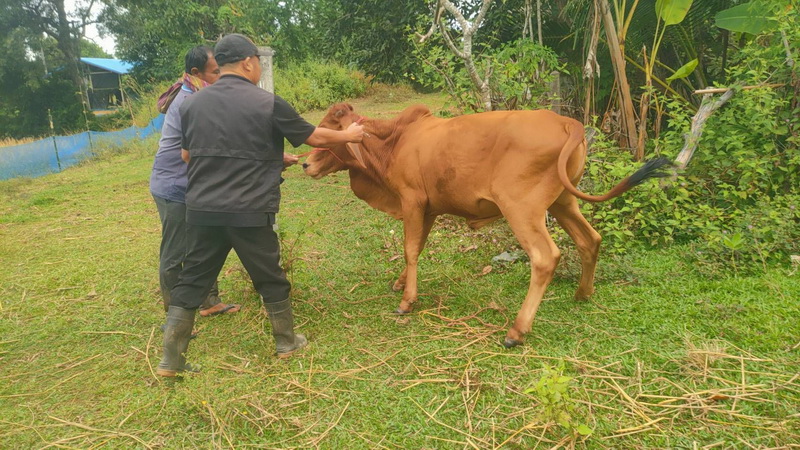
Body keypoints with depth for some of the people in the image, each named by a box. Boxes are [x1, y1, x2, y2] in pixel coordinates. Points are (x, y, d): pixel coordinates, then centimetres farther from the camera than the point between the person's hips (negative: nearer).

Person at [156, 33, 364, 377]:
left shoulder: (192, 104, 7)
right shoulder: (268, 104, -7)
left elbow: (187, 156, 17)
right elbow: (315, 137, 2)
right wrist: (348, 135, 22)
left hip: (201, 210, 4)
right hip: (249, 213, -4)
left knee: (192, 280, 13)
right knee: (270, 280, 13)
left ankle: (171, 359, 16)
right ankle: (286, 342, 30)